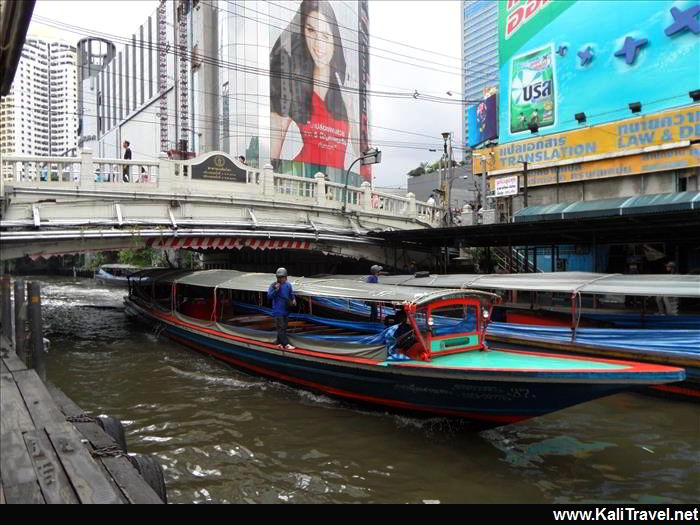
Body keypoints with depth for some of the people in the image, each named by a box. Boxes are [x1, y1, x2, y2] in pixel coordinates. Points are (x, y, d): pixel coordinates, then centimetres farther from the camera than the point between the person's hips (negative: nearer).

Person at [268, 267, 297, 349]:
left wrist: (293, 300, -3)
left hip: (286, 310, 6)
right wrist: (276, 290, -26)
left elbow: (291, 294, 17)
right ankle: (286, 344, -9)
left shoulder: (288, 285, 5)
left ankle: (279, 343, 22)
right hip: (278, 311, -6)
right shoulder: (273, 285, -9)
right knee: (281, 328, -8)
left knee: (284, 327, 11)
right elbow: (269, 296, -13)